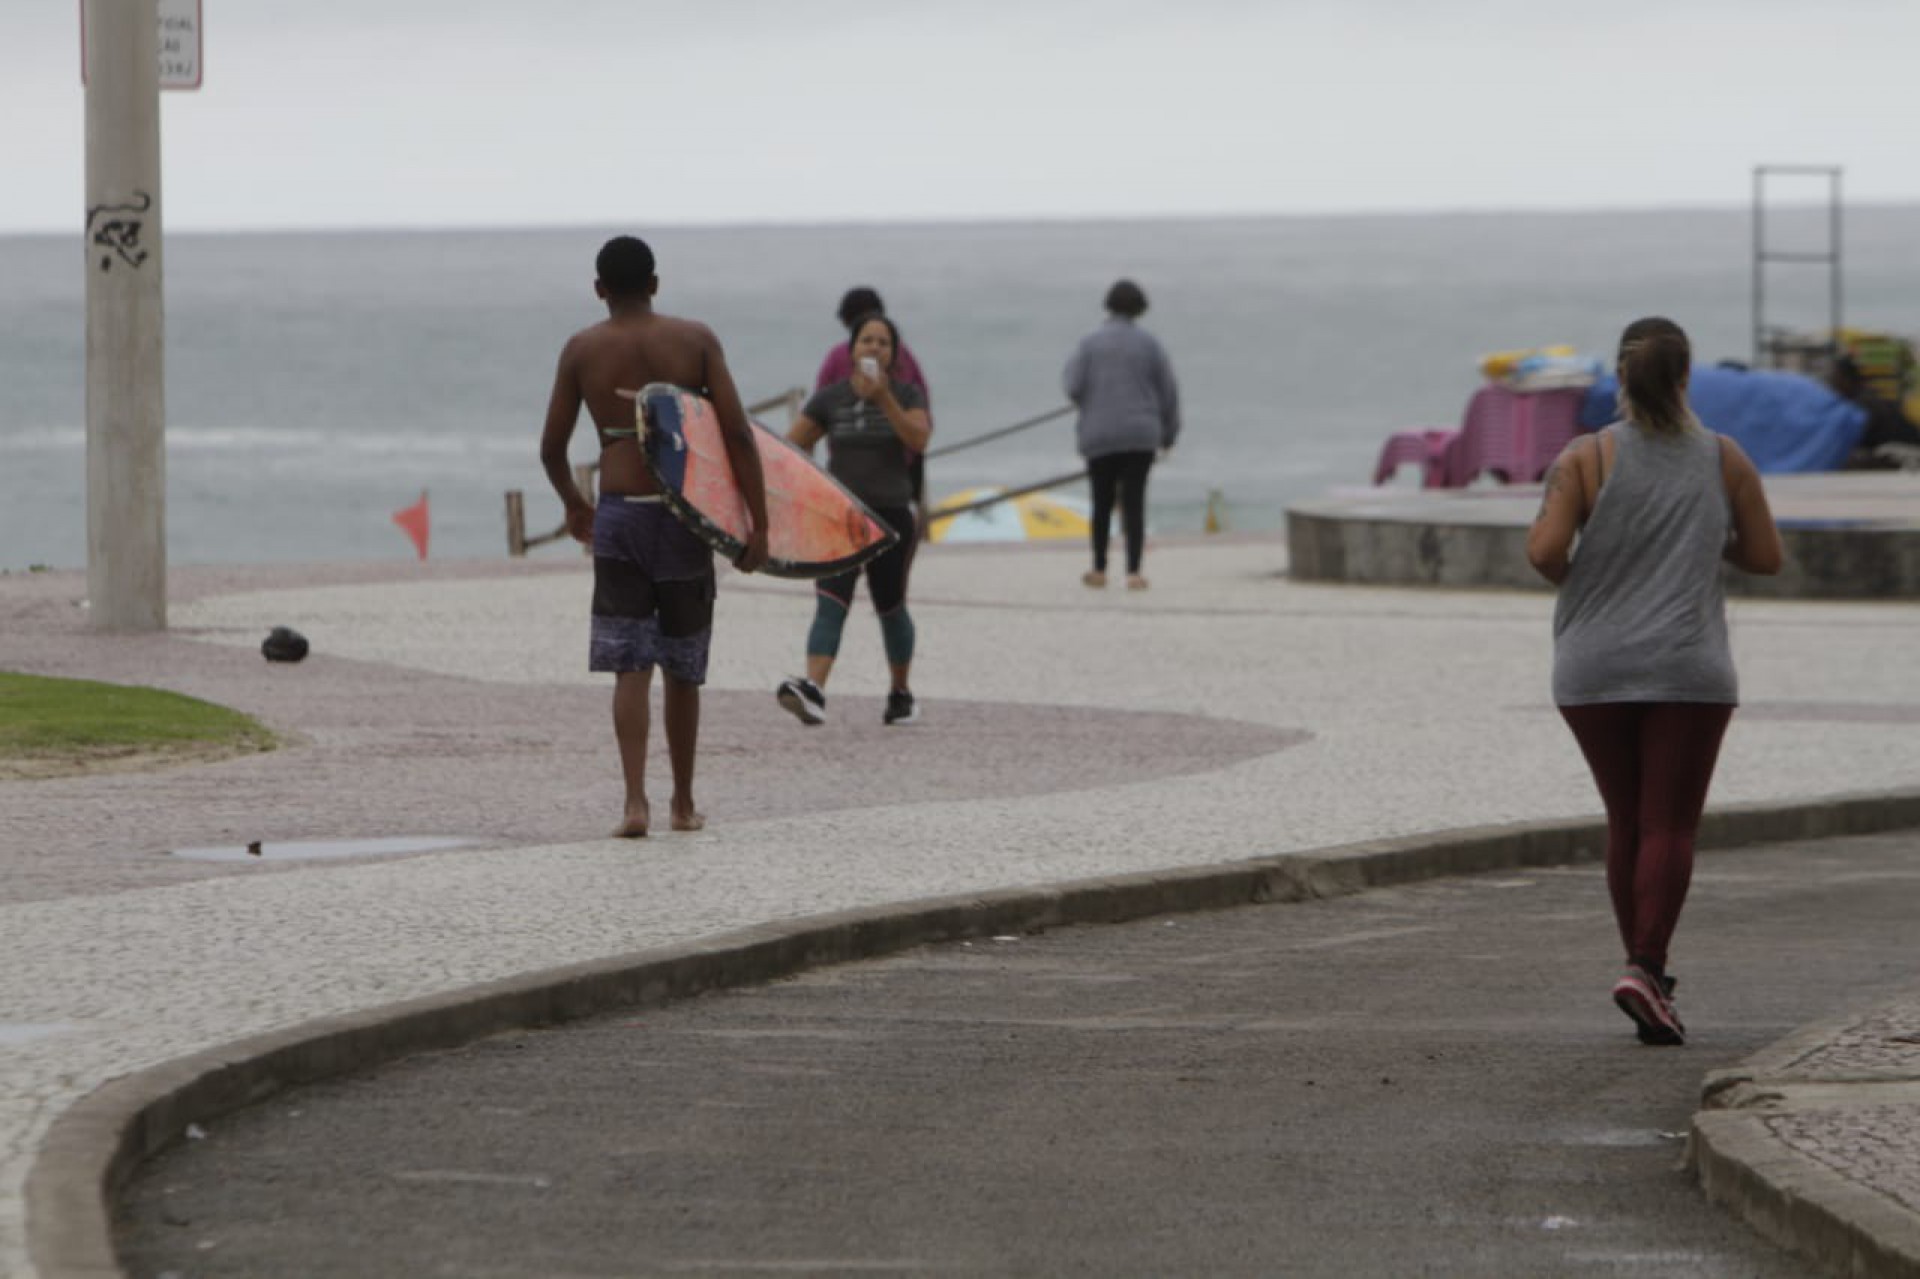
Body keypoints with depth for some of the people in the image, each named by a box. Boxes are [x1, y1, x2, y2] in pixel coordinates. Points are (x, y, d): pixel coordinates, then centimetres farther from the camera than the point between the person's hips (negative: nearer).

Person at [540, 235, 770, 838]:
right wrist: (758, 524, -6)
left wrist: (573, 505, 24)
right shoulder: (696, 340, -2)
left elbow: (552, 448, 4)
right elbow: (737, 432, -8)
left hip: (618, 516, 0)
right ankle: (684, 804, 23)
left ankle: (635, 800, -17)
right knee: (682, 668, 13)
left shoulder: (582, 350, 0)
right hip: (685, 517, 0)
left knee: (629, 665, -1)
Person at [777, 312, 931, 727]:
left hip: (890, 517, 0)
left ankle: (902, 694, 32)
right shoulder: (830, 399, 3)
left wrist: (884, 399, -25)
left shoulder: (906, 396, 1)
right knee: (830, 605, -17)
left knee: (890, 608, 12)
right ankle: (813, 693, -32)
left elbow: (919, 439, -17)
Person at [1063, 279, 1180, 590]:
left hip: (1100, 436, 0)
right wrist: (1169, 433, 14)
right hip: (1140, 435, 0)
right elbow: (1168, 391, 0)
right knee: (1134, 503, 0)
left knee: (1102, 503, 15)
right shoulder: (1149, 343, -1)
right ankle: (1133, 573, -9)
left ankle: (1099, 570, 21)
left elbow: (1074, 386, -8)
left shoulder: (1090, 342, -1)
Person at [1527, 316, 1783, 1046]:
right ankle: (1644, 971, -21)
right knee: (1671, 830, -3)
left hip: (1595, 673, 1)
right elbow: (1766, 557, 5)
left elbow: (1544, 550, -15)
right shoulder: (1725, 460, -1)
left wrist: (1570, 578, 7)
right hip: (1687, 673, -1)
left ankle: (1646, 972, 20)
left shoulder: (1586, 458, -5)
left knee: (1627, 822, 16)